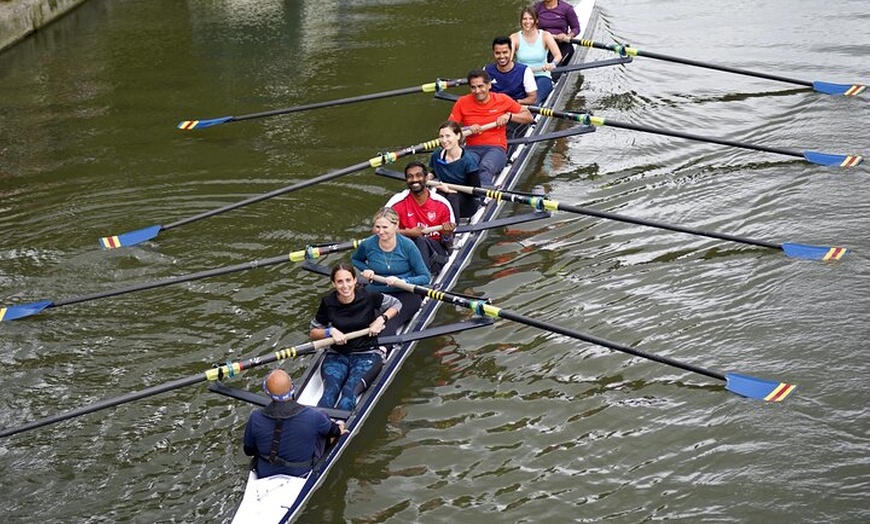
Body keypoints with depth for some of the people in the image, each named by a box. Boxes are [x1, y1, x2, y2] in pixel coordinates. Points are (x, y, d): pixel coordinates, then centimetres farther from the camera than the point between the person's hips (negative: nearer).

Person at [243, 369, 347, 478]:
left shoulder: (255, 419, -24)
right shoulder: (312, 417, -27)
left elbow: (248, 451, -5)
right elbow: (331, 430, -3)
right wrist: (338, 430, 23)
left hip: (264, 475, 2)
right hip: (301, 473, -2)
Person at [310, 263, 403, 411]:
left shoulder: (368, 297, -6)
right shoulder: (328, 303, -1)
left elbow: (396, 305, 10)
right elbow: (314, 332, 10)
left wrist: (381, 319, -7)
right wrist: (331, 331, -10)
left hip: (367, 355, -1)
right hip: (337, 355, 1)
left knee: (349, 391, -31)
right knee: (331, 390, -30)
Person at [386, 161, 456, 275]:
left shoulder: (442, 204, 1)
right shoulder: (398, 202, -1)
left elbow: (447, 244, 6)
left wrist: (447, 235, -18)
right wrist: (408, 233, -17)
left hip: (435, 251, 0)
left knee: (421, 241, -34)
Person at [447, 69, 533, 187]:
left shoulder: (502, 100, 8)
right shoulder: (462, 103, 9)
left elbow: (529, 117, 12)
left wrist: (509, 116, -6)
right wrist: (467, 129, -13)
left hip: (496, 148, -1)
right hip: (472, 149, 1)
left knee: (485, 167, -37)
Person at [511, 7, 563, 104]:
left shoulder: (545, 36, 1)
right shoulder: (515, 38, 4)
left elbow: (558, 55, -12)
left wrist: (553, 63, -36)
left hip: (542, 76, -2)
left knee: (534, 99, -38)